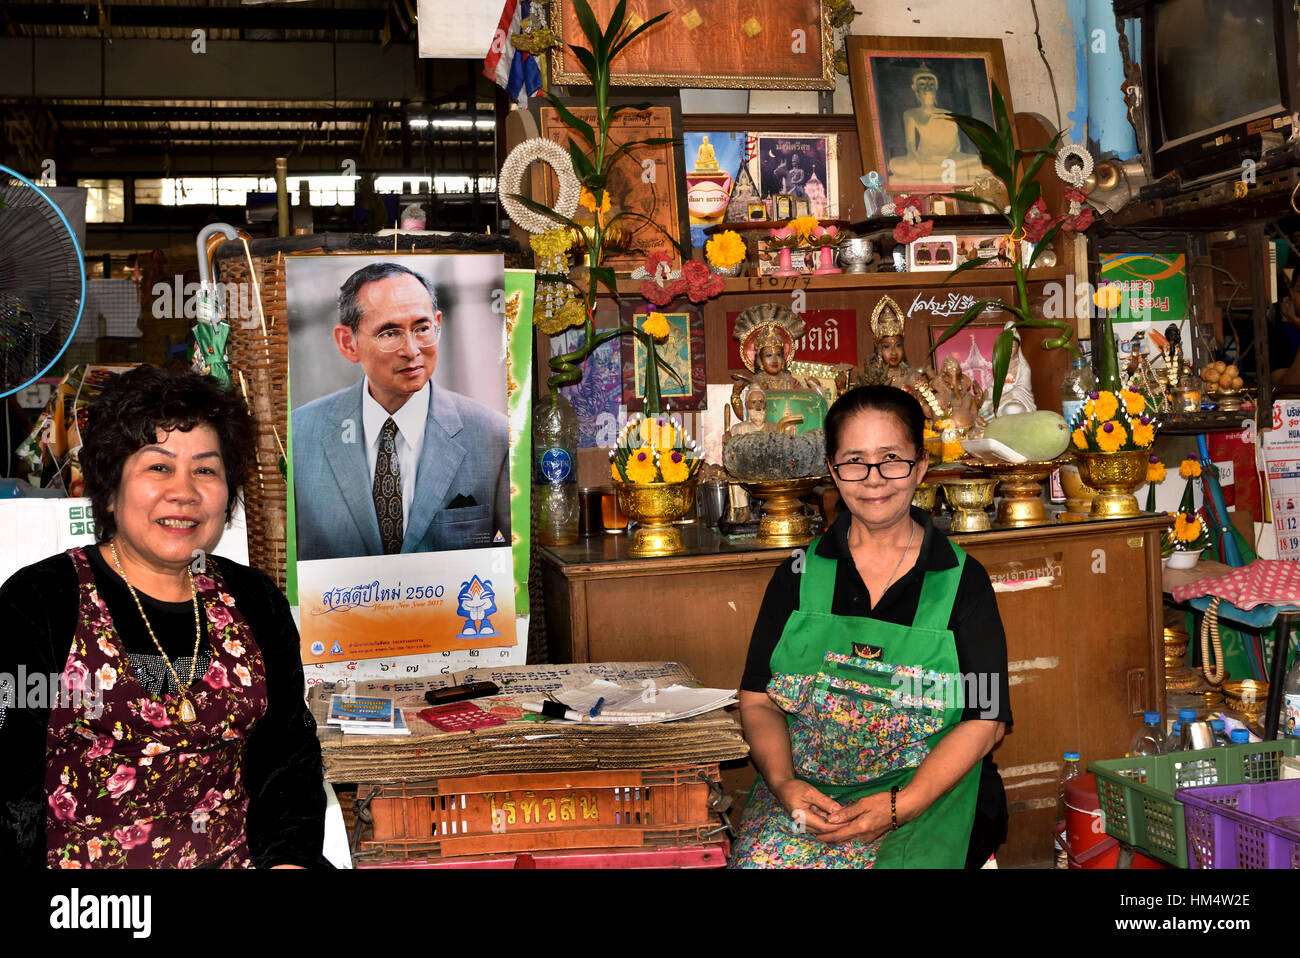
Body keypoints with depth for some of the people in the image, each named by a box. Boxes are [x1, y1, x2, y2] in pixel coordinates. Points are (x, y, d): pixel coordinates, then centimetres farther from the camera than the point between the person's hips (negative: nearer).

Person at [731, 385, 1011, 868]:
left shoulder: (962, 580, 3)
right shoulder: (798, 576, 8)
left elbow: (984, 720, -2)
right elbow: (758, 701, 7)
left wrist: (900, 805, -15)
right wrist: (783, 783, -13)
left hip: (930, 791, -1)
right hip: (806, 788, 2)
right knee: (759, 858, -26)